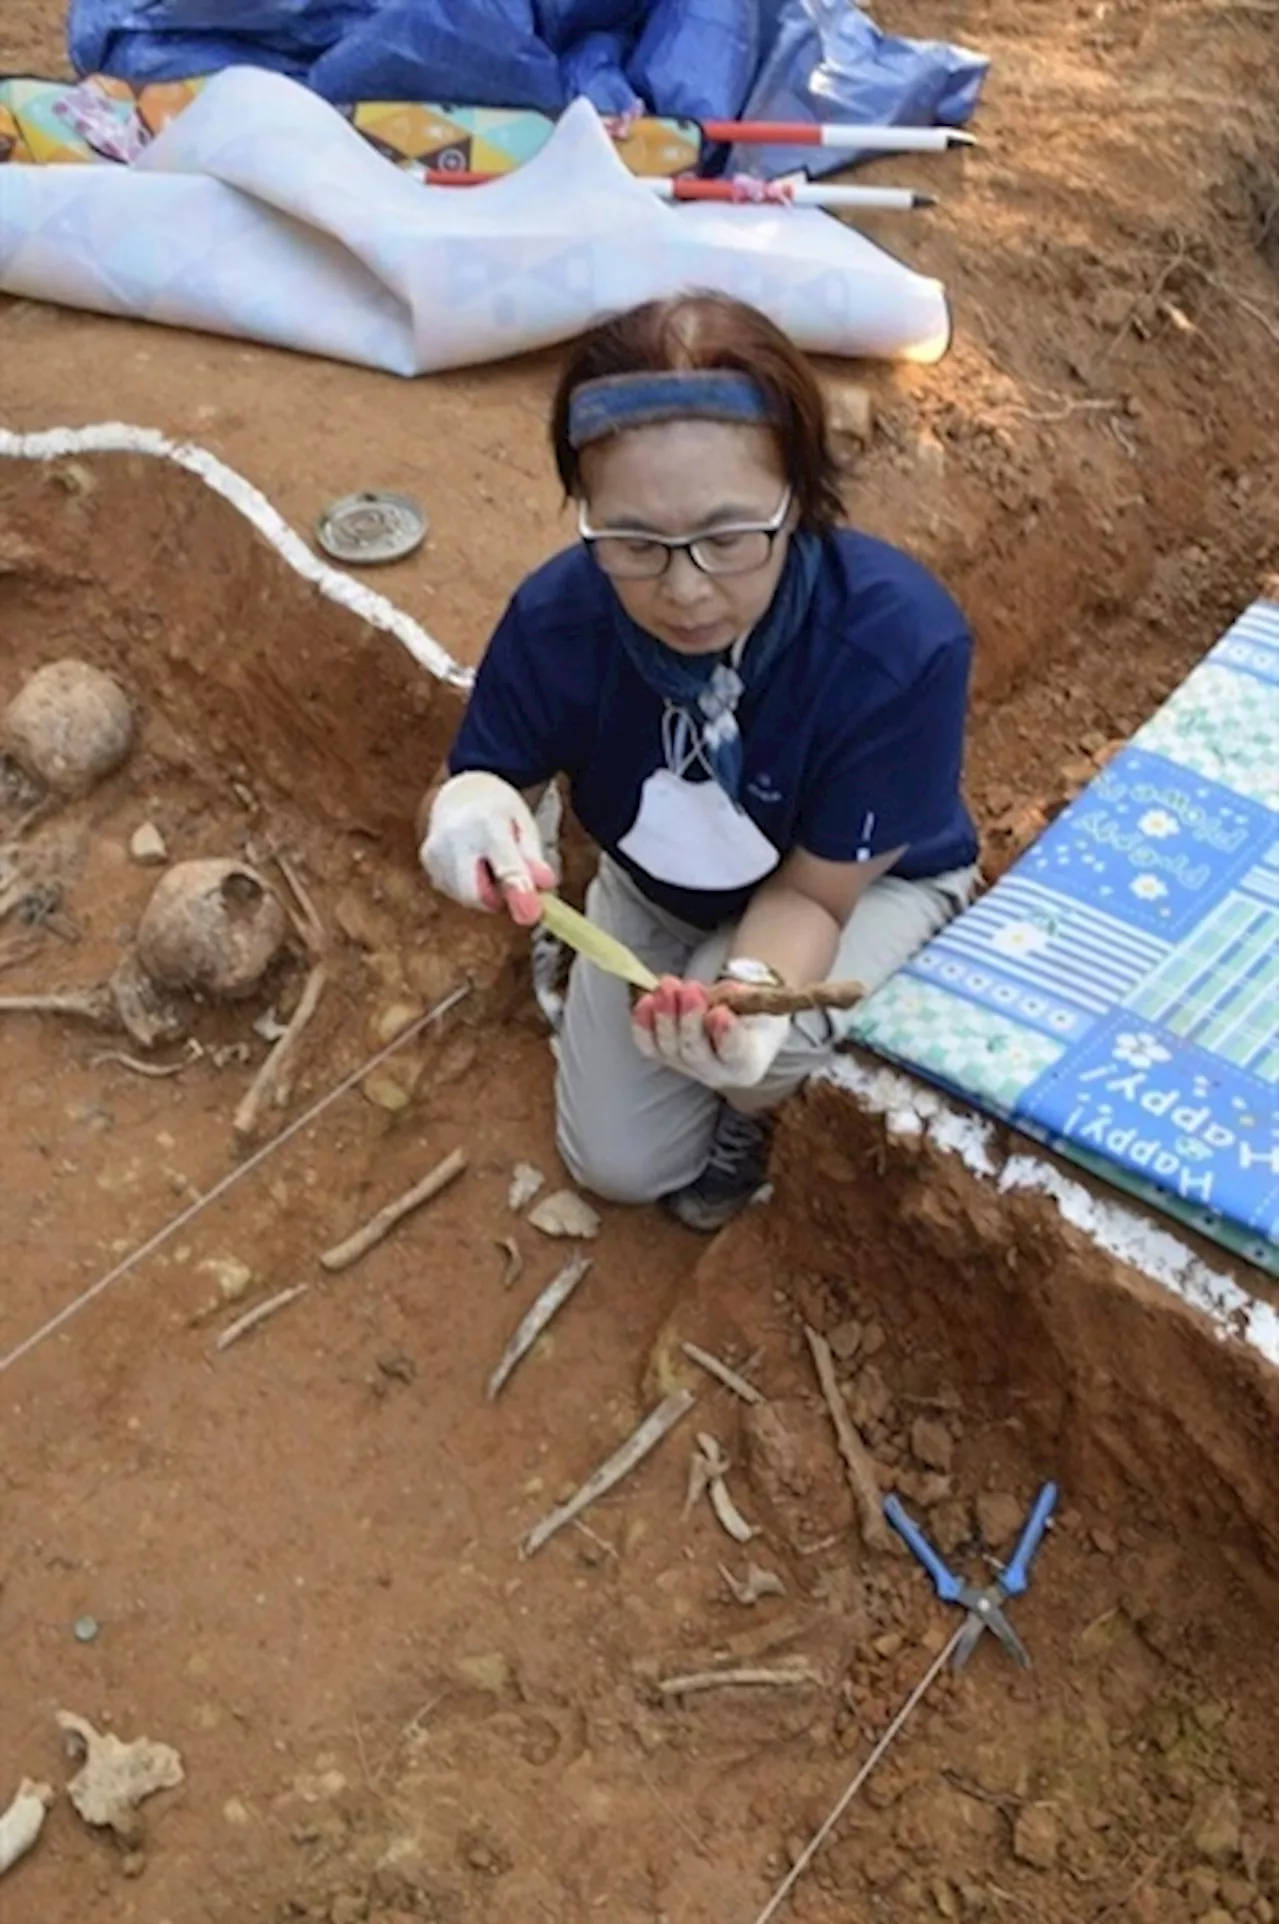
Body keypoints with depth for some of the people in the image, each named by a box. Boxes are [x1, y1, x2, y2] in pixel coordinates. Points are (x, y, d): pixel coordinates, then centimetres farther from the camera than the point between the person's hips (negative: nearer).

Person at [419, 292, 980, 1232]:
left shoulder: (900, 641, -40)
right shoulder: (558, 616, -32)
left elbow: (814, 890, -29)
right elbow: (481, 786, -16)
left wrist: (751, 989, -52)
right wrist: (466, 812, -43)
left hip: (869, 882, -2)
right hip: (663, 889, 3)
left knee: (753, 1053, -32)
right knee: (618, 1166, 7)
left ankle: (750, 1104, 5)